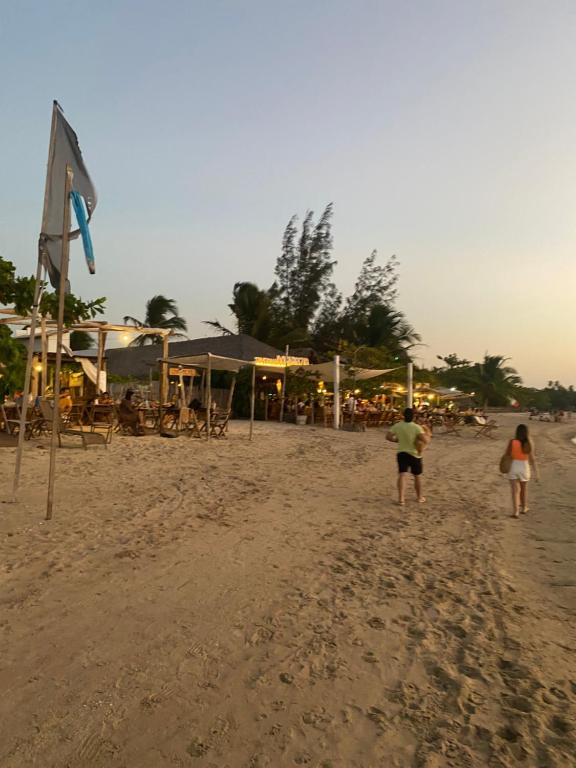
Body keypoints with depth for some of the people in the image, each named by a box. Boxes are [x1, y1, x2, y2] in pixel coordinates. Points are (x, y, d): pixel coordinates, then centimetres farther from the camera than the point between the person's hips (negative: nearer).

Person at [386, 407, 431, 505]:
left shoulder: (397, 425, -5)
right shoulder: (416, 427, -16)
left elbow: (388, 437, -6)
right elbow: (425, 440, -26)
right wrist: (428, 435, -5)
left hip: (401, 453, 2)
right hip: (415, 455, -2)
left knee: (402, 475, -2)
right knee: (417, 476, 16)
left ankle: (401, 498, -16)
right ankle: (419, 497, 32)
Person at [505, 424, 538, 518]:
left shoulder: (512, 442, -12)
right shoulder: (529, 443, -9)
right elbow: (532, 459, -8)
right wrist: (536, 472, -2)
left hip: (513, 467, -2)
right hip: (524, 467, 2)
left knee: (515, 490, 0)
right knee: (524, 488, 23)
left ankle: (515, 511, -11)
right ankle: (524, 508, 37)